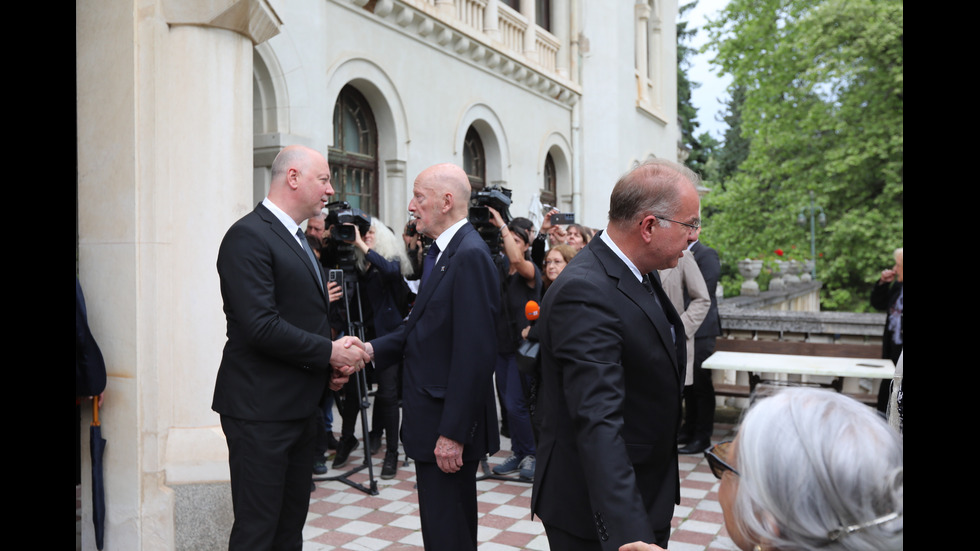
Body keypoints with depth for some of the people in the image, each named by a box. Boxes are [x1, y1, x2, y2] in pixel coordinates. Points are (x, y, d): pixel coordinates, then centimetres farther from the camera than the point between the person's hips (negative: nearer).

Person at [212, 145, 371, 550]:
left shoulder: (297, 239, 15)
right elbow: (262, 326, -23)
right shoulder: (248, 235, -14)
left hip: (300, 406, 9)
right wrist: (330, 352, -15)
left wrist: (332, 364, 5)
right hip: (261, 409, -9)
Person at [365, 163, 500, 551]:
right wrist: (374, 348, -1)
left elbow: (475, 353, -24)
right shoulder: (438, 253, 12)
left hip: (449, 427, -10)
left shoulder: (471, 256, -20)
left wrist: (453, 433, -23)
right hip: (430, 417, 10)